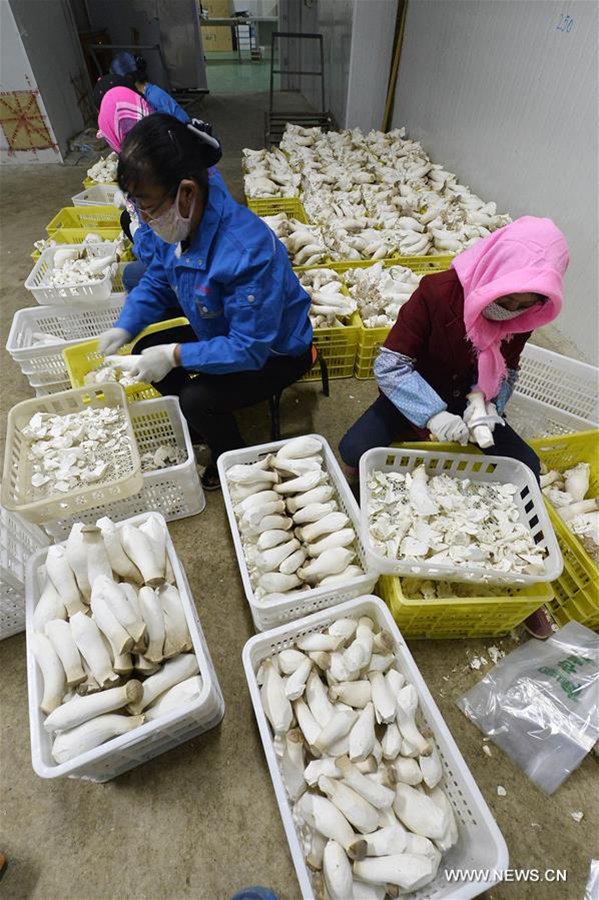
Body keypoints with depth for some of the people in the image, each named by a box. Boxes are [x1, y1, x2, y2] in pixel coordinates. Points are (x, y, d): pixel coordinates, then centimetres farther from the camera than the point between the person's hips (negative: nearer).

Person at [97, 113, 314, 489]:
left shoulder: (248, 252, -36)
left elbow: (249, 349, -34)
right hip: (223, 334, 9)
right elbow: (157, 283, 6)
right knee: (148, 349, 6)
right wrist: (123, 329, -7)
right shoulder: (180, 223, -9)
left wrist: (176, 355, -31)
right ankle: (202, 426, 24)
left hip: (275, 353, -8)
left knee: (198, 398, -27)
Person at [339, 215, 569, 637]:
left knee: (525, 464, -15)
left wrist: (487, 406, -25)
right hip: (414, 398, -3)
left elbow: (505, 374, -2)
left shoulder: (523, 315, -10)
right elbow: (389, 365, -26)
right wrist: (433, 415, -37)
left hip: (469, 401, 3)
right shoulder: (436, 292, -25)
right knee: (355, 451, -27)